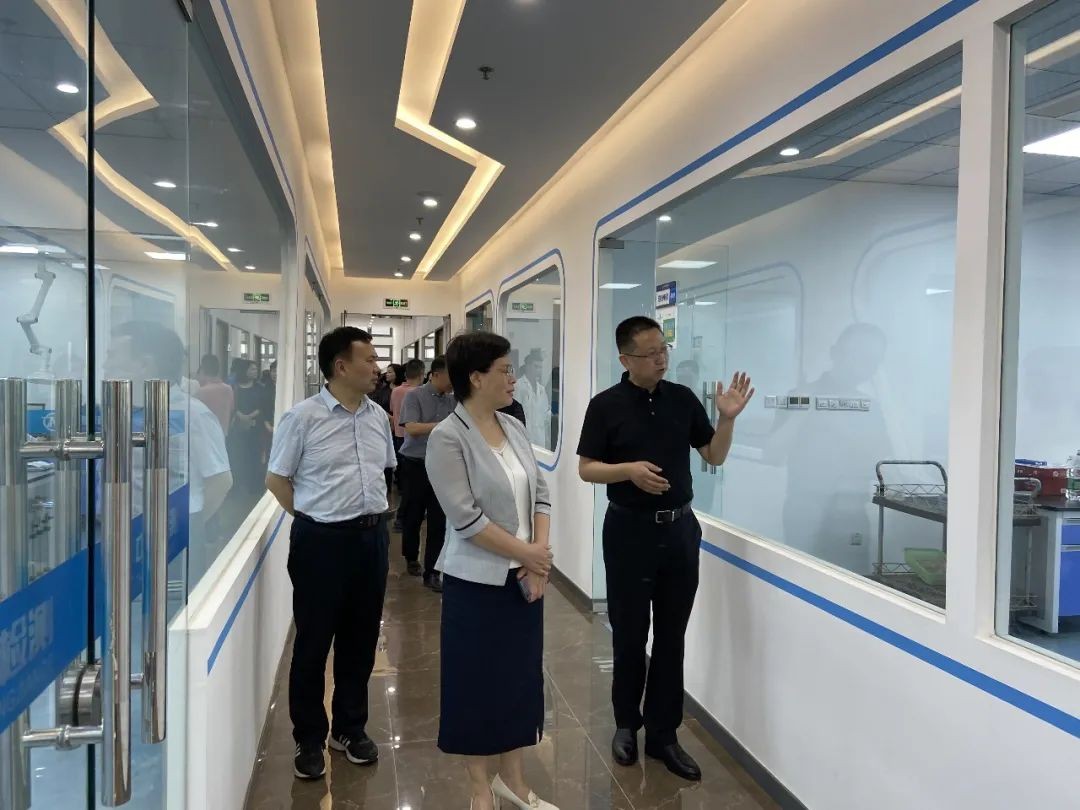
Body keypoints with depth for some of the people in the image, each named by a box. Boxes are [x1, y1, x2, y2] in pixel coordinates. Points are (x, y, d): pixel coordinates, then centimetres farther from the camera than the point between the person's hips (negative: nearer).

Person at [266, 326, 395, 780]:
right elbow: (276, 479, -4)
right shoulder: (302, 417, -10)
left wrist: (371, 510, 13)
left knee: (361, 639, 15)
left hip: (372, 536, 5)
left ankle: (350, 729, 33)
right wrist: (316, 518, -2)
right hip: (322, 540, -5)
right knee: (314, 642, 8)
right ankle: (309, 739, 25)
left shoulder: (378, 417, 6)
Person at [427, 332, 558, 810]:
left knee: (522, 675, 15)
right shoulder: (447, 438, -15)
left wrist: (539, 557, -7)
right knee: (477, 681, 8)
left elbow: (539, 494, 5)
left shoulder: (514, 428, 5)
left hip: (526, 576, 6)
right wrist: (527, 552, -15)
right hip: (477, 581, -6)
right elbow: (465, 517, -21)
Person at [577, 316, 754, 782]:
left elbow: (714, 456, 6)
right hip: (629, 530, -3)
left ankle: (663, 733, 23)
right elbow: (586, 469, -5)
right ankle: (626, 723, 30)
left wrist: (728, 417, -10)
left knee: (671, 638, 10)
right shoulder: (606, 405, -6)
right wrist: (629, 470, -21)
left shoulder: (683, 398, 3)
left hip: (680, 529, 3)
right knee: (629, 635, 10)